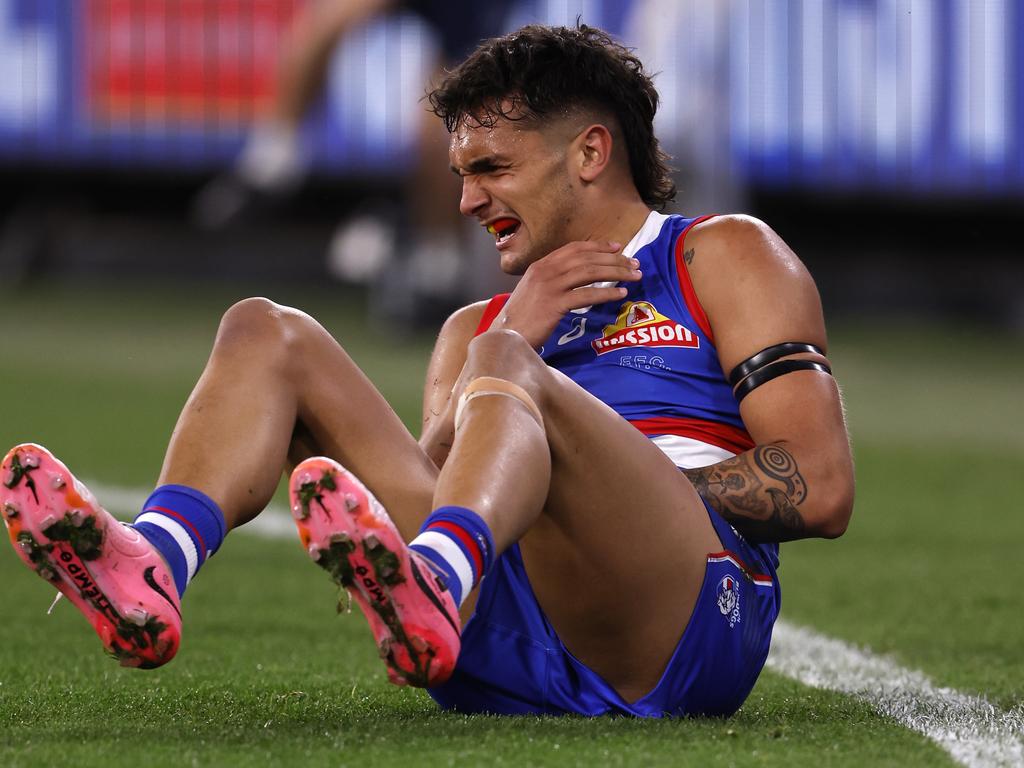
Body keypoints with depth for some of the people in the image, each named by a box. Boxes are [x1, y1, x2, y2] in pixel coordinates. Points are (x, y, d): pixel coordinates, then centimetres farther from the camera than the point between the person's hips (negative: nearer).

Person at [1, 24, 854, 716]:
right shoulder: (475, 328, 33)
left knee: (500, 370, -30)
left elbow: (821, 491, 1)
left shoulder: (725, 259, 17)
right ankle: (149, 573, -33)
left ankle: (433, 586, -65)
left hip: (690, 620, -5)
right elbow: (425, 483, 14)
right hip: (511, 667, 5)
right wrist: (509, 341, 3)